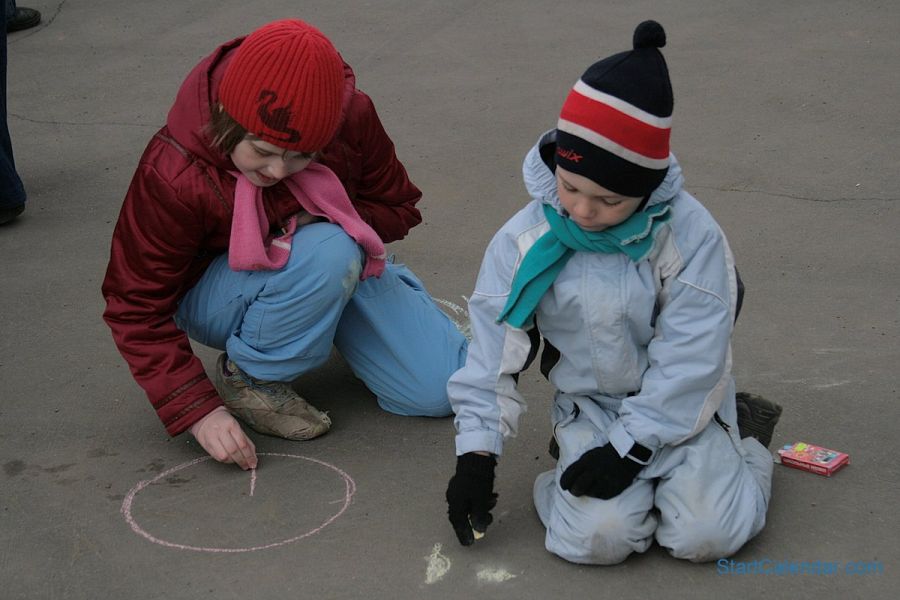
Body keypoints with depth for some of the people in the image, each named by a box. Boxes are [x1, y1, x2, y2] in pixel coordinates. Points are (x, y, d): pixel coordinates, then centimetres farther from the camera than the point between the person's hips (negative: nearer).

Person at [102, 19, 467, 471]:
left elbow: (398, 207, -4)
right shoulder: (172, 177, -30)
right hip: (218, 295, -4)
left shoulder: (352, 118, -22)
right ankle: (250, 377, -11)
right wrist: (199, 409, -30)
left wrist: (324, 223, -25)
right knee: (328, 254, -38)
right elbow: (136, 307, -21)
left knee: (438, 393, -9)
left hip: (344, 269, 4)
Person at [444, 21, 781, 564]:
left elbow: (690, 358, -16)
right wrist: (476, 453, -8)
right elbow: (493, 348, -5)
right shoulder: (524, 241, -11)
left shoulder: (689, 234, -18)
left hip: (678, 407, -1)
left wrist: (631, 446, -18)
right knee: (598, 535, -23)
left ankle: (746, 440, 11)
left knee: (707, 532, -20)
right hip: (590, 408, 1)